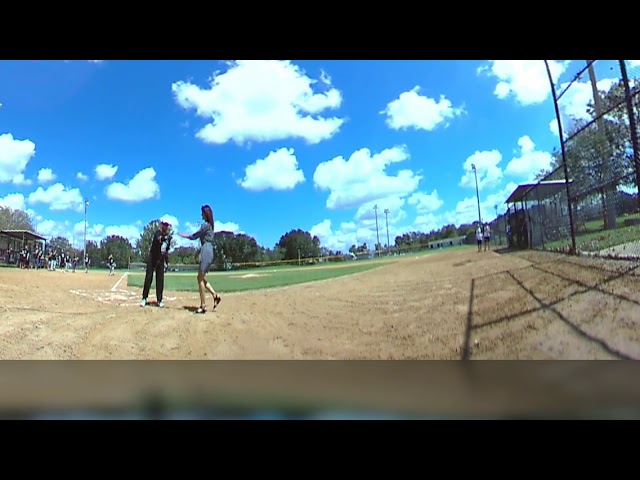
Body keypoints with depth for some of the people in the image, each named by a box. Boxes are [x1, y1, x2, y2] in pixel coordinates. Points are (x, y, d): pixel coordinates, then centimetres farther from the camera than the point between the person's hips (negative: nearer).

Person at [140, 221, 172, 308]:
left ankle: (160, 300, 7)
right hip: (152, 259, -4)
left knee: (160, 280, 2)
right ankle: (144, 298, 4)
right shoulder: (158, 232, -8)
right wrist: (166, 237, -51)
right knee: (148, 278, -4)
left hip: (161, 260, 4)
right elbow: (159, 239, -33)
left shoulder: (168, 237, 7)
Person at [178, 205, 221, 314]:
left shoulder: (205, 225, -11)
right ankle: (215, 295, 6)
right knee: (201, 278, 14)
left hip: (206, 253, -9)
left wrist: (182, 235, 6)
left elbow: (194, 236, -7)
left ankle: (203, 306, -3)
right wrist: (199, 252, 24)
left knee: (200, 278, -5)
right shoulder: (210, 225, 17)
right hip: (208, 253, 9)